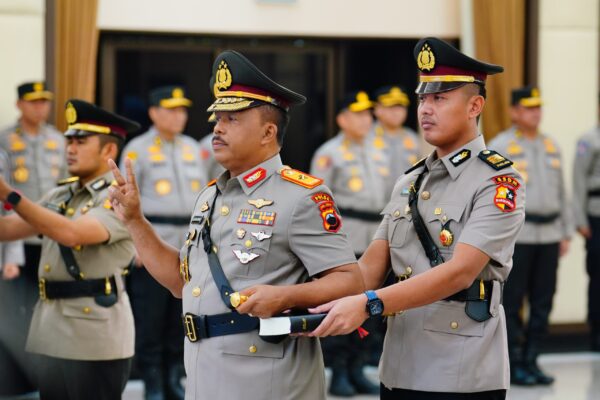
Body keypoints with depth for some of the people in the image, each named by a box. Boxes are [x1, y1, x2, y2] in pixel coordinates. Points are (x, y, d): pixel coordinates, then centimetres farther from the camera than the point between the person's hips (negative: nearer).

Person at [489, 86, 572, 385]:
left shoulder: (551, 146, 15)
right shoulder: (500, 146, -3)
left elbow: (561, 193, 19)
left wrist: (565, 232, 14)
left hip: (548, 234, 6)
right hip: (516, 234, -6)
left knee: (542, 303, 7)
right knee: (512, 302, -2)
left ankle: (530, 361, 16)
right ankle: (512, 365, 5)